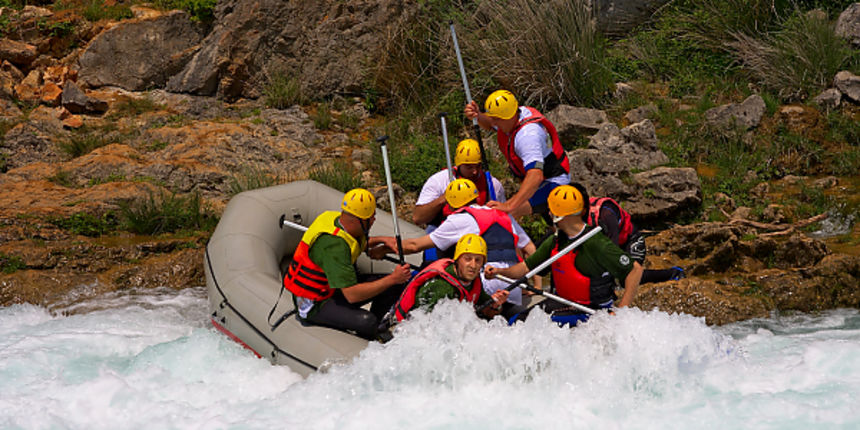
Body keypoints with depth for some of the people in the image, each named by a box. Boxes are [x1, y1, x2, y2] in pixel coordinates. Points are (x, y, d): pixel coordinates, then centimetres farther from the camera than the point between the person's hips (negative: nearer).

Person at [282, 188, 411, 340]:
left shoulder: (336, 217, -5)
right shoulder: (334, 244, -32)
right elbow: (352, 295, -34)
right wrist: (393, 279, -27)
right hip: (314, 305, -9)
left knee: (394, 286, -1)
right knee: (366, 321, -31)